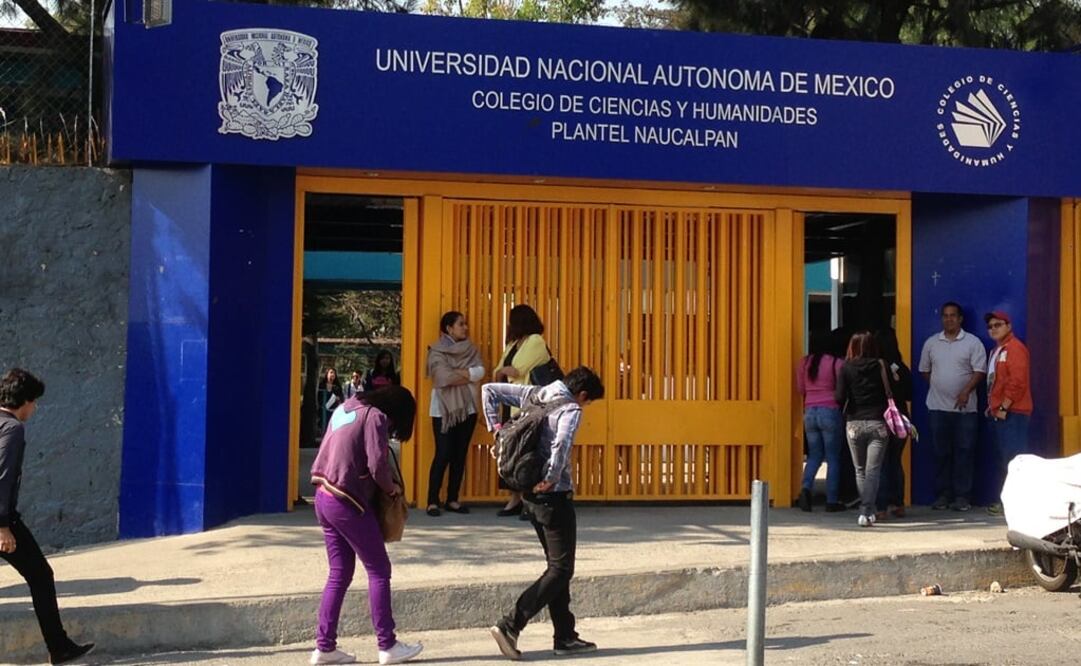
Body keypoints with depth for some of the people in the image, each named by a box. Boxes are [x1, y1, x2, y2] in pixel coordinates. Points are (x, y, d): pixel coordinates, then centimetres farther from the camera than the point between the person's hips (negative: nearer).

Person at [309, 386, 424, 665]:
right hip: (347, 502, -8)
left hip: (324, 496, 8)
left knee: (339, 574, 14)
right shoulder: (375, 417, -10)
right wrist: (391, 487, 1)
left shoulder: (346, 408, 14)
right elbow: (377, 465, -18)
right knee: (379, 570, 2)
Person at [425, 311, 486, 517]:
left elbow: (480, 372, -4)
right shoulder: (437, 351, -4)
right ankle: (433, 501, -2)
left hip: (467, 408, 5)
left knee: (460, 455, 5)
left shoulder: (471, 349, 10)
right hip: (444, 410, -5)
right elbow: (443, 377, -18)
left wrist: (456, 373, -13)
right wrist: (468, 375, -7)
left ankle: (452, 499, 12)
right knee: (443, 455, -8)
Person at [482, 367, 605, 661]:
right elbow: (562, 443, -34)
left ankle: (565, 636, 20)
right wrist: (552, 479, -22)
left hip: (531, 494, 9)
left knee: (557, 565, 16)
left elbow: (489, 390, 10)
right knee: (561, 569, -1)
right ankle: (509, 625, -9)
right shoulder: (570, 409, -14)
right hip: (554, 495, -9)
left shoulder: (535, 394, 8)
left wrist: (496, 427, 7)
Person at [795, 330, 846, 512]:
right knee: (833, 457, 5)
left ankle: (806, 487, -9)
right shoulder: (836, 363, -8)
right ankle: (832, 501, 6)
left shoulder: (804, 363, 3)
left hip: (810, 412, 4)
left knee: (814, 455, 14)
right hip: (831, 411, -4)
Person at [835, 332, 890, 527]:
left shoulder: (847, 368, -3)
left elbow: (839, 398, -8)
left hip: (854, 424, 1)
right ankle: (866, 512, -12)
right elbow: (889, 394, -2)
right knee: (873, 471, -1)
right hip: (877, 423, -1)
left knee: (860, 470, 15)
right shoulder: (881, 367, -1)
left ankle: (866, 510, 22)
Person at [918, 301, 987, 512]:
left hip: (965, 408, -2)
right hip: (938, 407, 3)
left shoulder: (972, 342, 1)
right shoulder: (931, 343, 10)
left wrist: (966, 391, -18)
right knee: (941, 453, 5)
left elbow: (979, 370, -6)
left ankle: (962, 496, 4)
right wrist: (938, 387, 5)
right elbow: (924, 370, 17)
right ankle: (942, 495, 12)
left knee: (964, 452, -1)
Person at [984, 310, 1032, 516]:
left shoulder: (1015, 348, -9)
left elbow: (1017, 382, -18)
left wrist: (1003, 407, -18)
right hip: (999, 413, 10)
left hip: (1012, 413, -10)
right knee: (1004, 459, 11)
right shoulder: (997, 350, 21)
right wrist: (992, 406, 15)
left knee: (1013, 458, -11)